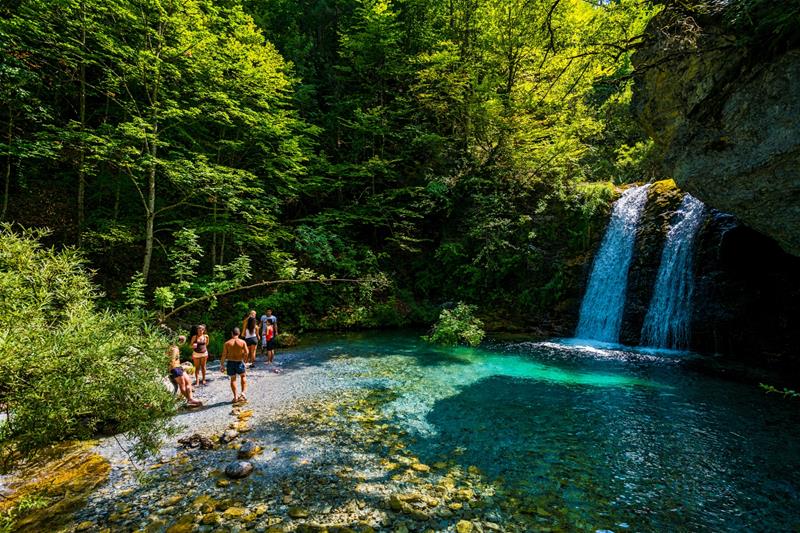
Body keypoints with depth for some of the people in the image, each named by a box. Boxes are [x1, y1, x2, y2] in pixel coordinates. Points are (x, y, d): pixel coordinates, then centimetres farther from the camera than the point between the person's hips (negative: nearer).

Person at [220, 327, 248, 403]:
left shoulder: (227, 343, -5)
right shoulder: (243, 342, -7)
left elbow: (224, 355, -6)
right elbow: (246, 353, -8)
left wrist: (222, 365, 3)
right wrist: (243, 360, 9)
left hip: (230, 362, 1)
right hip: (239, 362, 0)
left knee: (233, 379, 14)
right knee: (243, 376, 21)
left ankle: (235, 396, 16)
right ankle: (243, 392, 7)